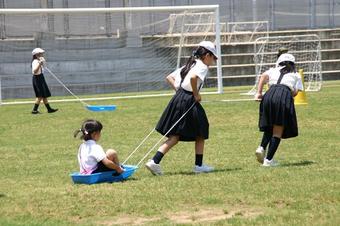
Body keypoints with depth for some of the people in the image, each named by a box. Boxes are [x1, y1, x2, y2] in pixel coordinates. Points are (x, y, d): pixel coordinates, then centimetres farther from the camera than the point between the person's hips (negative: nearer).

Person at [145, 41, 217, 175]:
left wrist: (178, 90, 15)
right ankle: (199, 165, 17)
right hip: (188, 102, -8)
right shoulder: (202, 67, -5)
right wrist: (196, 94, -16)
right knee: (200, 134, 11)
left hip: (178, 98, 8)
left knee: (175, 136, 6)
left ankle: (154, 161, -8)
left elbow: (169, 77, 23)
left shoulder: (189, 65, 22)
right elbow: (193, 77, -28)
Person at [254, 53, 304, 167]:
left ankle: (262, 148, -6)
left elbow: (263, 77, 8)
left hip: (270, 94, 2)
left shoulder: (274, 71, 28)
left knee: (269, 127, 19)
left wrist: (259, 93, 6)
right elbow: (295, 92, 11)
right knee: (278, 131, 3)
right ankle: (269, 159, -4)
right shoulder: (296, 75, 27)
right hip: (285, 96, -2)